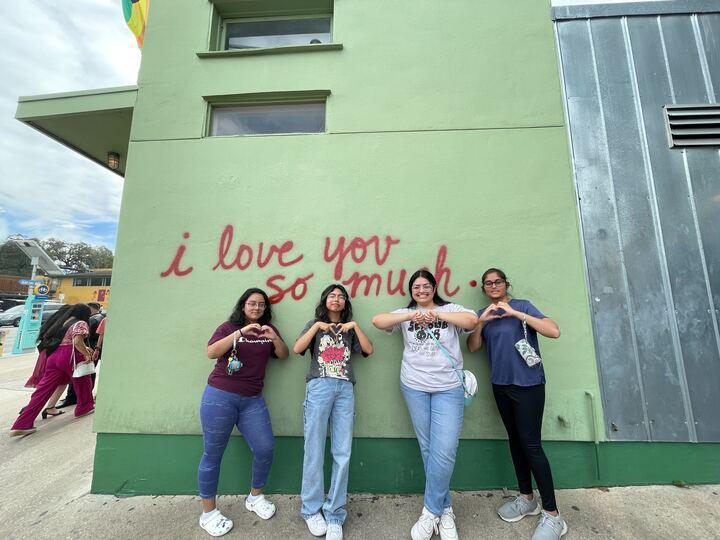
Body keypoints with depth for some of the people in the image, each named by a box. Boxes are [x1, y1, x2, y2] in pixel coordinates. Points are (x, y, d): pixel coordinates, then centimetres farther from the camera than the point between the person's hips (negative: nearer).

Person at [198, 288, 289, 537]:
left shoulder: (268, 329, 10)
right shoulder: (229, 327, 1)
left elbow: (284, 355, 4)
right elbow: (211, 352, -13)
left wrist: (274, 338, -16)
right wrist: (241, 333, -25)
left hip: (252, 400, 3)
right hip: (219, 397, -3)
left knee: (265, 449, 2)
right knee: (213, 454, 7)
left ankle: (255, 497, 28)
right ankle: (208, 513, 28)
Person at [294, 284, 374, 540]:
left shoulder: (349, 329, 20)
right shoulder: (315, 324, 15)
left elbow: (369, 350, 6)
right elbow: (297, 349, -1)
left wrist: (355, 325, 0)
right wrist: (317, 326, -6)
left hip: (345, 389, 2)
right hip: (319, 387, -2)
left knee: (343, 454, 0)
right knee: (315, 450, 0)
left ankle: (334, 514, 13)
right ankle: (312, 509, 19)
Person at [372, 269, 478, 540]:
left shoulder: (450, 309, 5)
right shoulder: (406, 313, 6)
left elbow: (472, 320, -14)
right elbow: (378, 320, -9)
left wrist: (437, 315, -17)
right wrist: (411, 315, -19)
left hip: (449, 389, -1)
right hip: (414, 388, 2)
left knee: (444, 451, -5)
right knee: (427, 448, 11)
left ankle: (431, 512, 17)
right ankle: (445, 508, 30)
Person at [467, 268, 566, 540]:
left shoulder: (522, 305, -6)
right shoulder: (483, 313, 7)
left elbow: (554, 331, -18)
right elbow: (472, 347, 0)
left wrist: (516, 313, -23)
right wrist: (482, 321, -14)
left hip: (528, 384, -5)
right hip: (501, 385, 5)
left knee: (531, 444, -2)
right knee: (515, 440, 15)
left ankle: (552, 514, 15)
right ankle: (526, 498, 32)